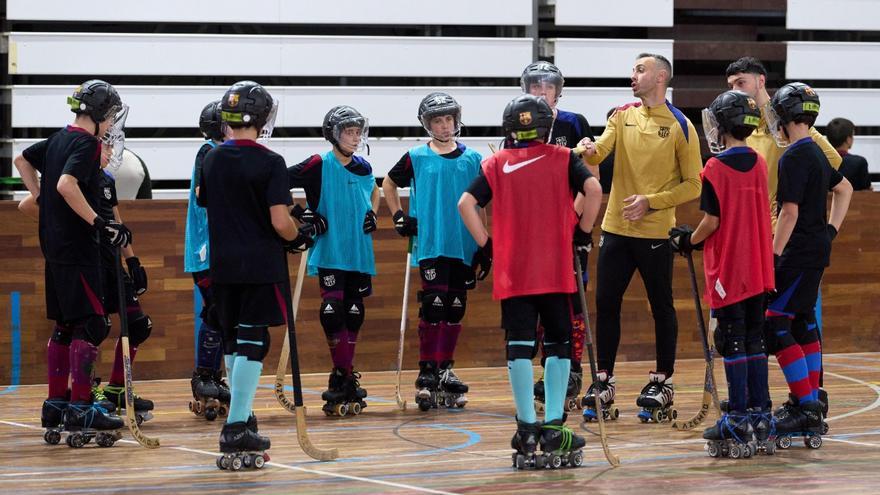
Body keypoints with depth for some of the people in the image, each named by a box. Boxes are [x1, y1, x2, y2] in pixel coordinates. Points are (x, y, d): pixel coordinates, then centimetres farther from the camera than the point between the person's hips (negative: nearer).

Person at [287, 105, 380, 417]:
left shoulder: (363, 168, 9)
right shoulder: (319, 166, -8)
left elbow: (374, 190, 31)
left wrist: (372, 213, 14)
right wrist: (302, 213, -12)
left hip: (359, 253, 5)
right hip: (329, 253, -5)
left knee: (353, 314, 8)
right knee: (333, 312, -14)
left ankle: (345, 379, 18)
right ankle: (341, 377, -3)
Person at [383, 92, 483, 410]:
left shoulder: (472, 159, 6)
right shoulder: (416, 158, 2)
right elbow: (389, 184, 18)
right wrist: (398, 217, 7)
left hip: (463, 245, 3)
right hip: (430, 243, -3)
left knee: (455, 309, 7)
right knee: (433, 306, -12)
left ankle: (445, 370, 18)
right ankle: (426, 374, -8)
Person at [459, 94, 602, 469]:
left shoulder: (497, 164, 7)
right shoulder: (563, 159, 4)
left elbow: (466, 203, -4)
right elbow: (593, 189, -11)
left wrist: (485, 244, 5)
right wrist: (582, 231, 0)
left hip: (511, 270, 1)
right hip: (556, 270, -1)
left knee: (520, 346, 2)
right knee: (558, 345, 7)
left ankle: (527, 429, -2)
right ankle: (553, 428, 0)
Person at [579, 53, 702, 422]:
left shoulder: (680, 126, -5)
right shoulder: (622, 117, 9)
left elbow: (693, 185, -5)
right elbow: (598, 152, -6)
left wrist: (650, 202, -14)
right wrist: (587, 151, -30)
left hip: (656, 233, -4)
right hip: (616, 229, 4)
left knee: (662, 308, 5)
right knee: (606, 304, 5)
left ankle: (663, 382, 15)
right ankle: (604, 381, 13)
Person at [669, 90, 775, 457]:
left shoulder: (716, 168, -13)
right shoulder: (759, 164, 7)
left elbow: (712, 222, -14)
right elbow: (759, 216, 12)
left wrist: (688, 241, 5)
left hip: (727, 270, -6)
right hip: (758, 268, 6)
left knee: (733, 343, -3)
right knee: (755, 341, 11)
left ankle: (738, 421, -3)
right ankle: (759, 416, 12)